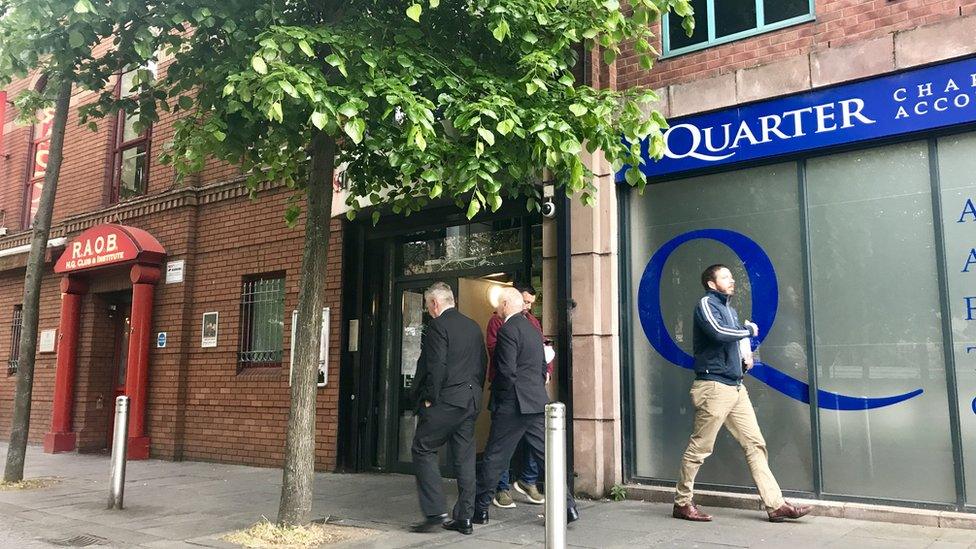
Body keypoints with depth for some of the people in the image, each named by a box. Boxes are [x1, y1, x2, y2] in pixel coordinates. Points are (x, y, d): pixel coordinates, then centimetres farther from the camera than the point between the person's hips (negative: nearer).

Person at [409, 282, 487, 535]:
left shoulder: (437, 326, -11)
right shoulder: (473, 326, 13)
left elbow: (436, 366, -18)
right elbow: (483, 363, 14)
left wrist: (429, 398, -9)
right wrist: (475, 392, 18)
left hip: (445, 401, -8)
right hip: (471, 401, 8)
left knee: (423, 450, 3)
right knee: (465, 456, 10)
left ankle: (435, 513, -2)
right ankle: (464, 517, 13)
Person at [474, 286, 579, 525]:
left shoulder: (507, 330, -12)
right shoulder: (533, 329, 15)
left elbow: (506, 371, -18)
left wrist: (498, 395, -3)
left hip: (512, 406, -8)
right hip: (537, 403, 8)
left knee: (494, 459, 3)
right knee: (548, 455, 9)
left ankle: (480, 510, 13)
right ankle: (568, 507, 8)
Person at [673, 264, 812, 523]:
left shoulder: (729, 309, 20)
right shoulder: (706, 304, -6)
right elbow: (718, 332, -24)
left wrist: (745, 358, 7)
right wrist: (749, 329, -7)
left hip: (736, 387, 9)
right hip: (714, 386, -9)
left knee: (755, 444, 4)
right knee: (699, 448, -2)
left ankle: (775, 505, 6)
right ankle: (682, 503, 9)